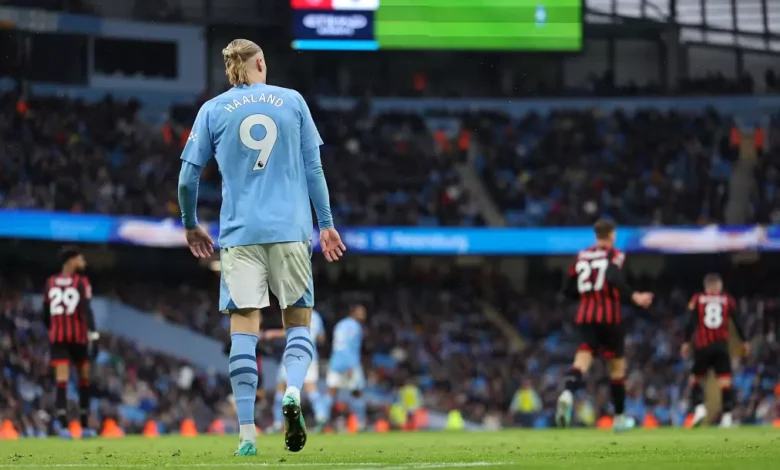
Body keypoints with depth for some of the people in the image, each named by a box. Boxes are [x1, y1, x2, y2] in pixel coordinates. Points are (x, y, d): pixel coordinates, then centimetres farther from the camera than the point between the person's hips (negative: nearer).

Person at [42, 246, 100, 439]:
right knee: (84, 378, 14)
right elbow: (86, 309, -14)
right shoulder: (81, 282, -4)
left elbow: (46, 314, 14)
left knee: (61, 381, -6)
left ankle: (63, 424, -23)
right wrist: (93, 334, -17)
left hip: (57, 336, 3)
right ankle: (85, 426, 19)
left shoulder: (50, 283, 9)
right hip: (78, 335, -3)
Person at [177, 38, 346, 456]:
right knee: (298, 322, 10)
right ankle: (293, 392, -19)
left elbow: (188, 177, 5)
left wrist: (191, 225, 20)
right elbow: (313, 168, 6)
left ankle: (247, 433, -6)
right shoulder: (292, 101, 7)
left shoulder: (212, 110, 6)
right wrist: (325, 224, 11)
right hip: (290, 229, 0)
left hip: (240, 233, 0)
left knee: (244, 328, 0)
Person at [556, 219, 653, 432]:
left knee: (583, 358, -10)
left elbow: (568, 289, 14)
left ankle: (567, 393, -43)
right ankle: (619, 418, 20)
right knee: (617, 367, 11)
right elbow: (614, 279, -23)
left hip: (584, 316, 4)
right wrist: (634, 297, -21)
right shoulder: (614, 255, -2)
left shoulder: (581, 256, 13)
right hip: (609, 316, -4)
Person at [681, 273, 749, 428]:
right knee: (725, 381, 1)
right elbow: (738, 322, 6)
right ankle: (727, 415, -8)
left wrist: (686, 343, 4)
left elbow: (690, 323, -2)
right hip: (721, 346, 0)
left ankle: (699, 407, -7)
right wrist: (744, 342, 15)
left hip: (702, 347, 0)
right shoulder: (728, 300, 6)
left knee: (696, 379, 13)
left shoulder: (697, 300, 4)